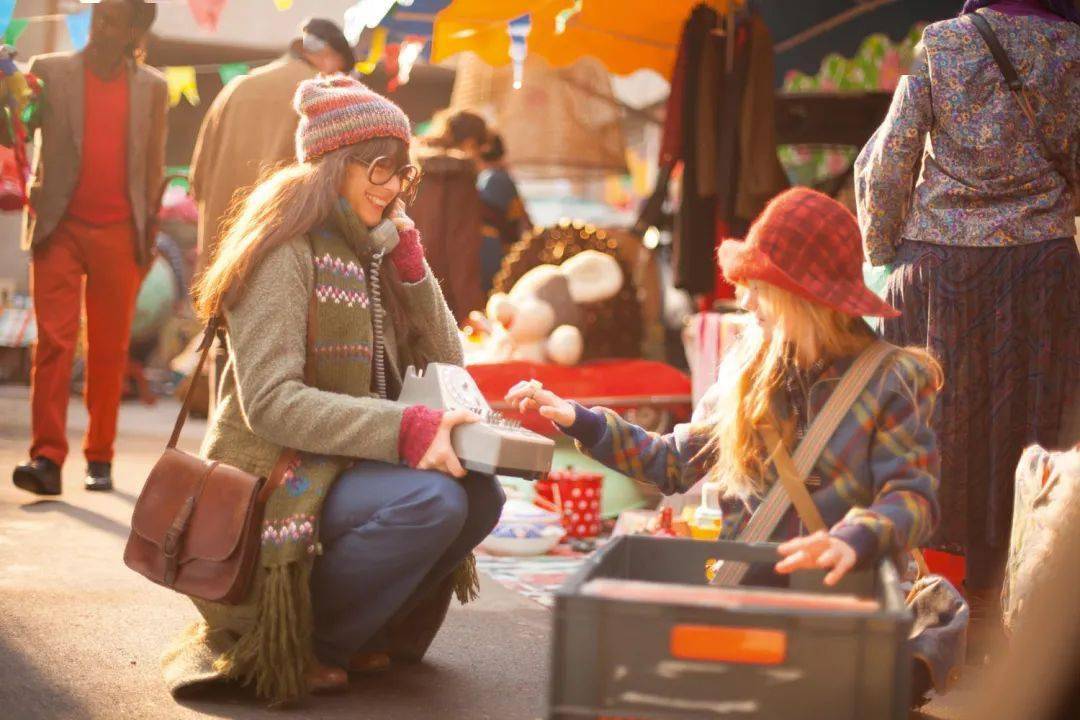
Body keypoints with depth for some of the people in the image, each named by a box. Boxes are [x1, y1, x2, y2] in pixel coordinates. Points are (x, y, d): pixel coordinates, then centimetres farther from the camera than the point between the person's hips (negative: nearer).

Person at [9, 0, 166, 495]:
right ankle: (47, 459, -11)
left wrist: (148, 235, 8)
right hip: (59, 229, -1)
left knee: (109, 350, 5)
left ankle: (100, 459, 13)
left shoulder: (151, 88, 9)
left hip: (118, 234, 1)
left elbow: (154, 165, 12)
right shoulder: (49, 71, 6)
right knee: (53, 343, -8)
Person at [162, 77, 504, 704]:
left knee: (481, 492, -12)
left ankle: (373, 630, 3)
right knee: (430, 499, -29)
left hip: (336, 471, 8)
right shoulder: (287, 251, -14)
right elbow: (269, 402, -24)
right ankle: (300, 645, -12)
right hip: (272, 482, -8)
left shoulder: (370, 253, 11)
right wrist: (406, 430, -33)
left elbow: (445, 363, 10)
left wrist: (408, 258, -3)